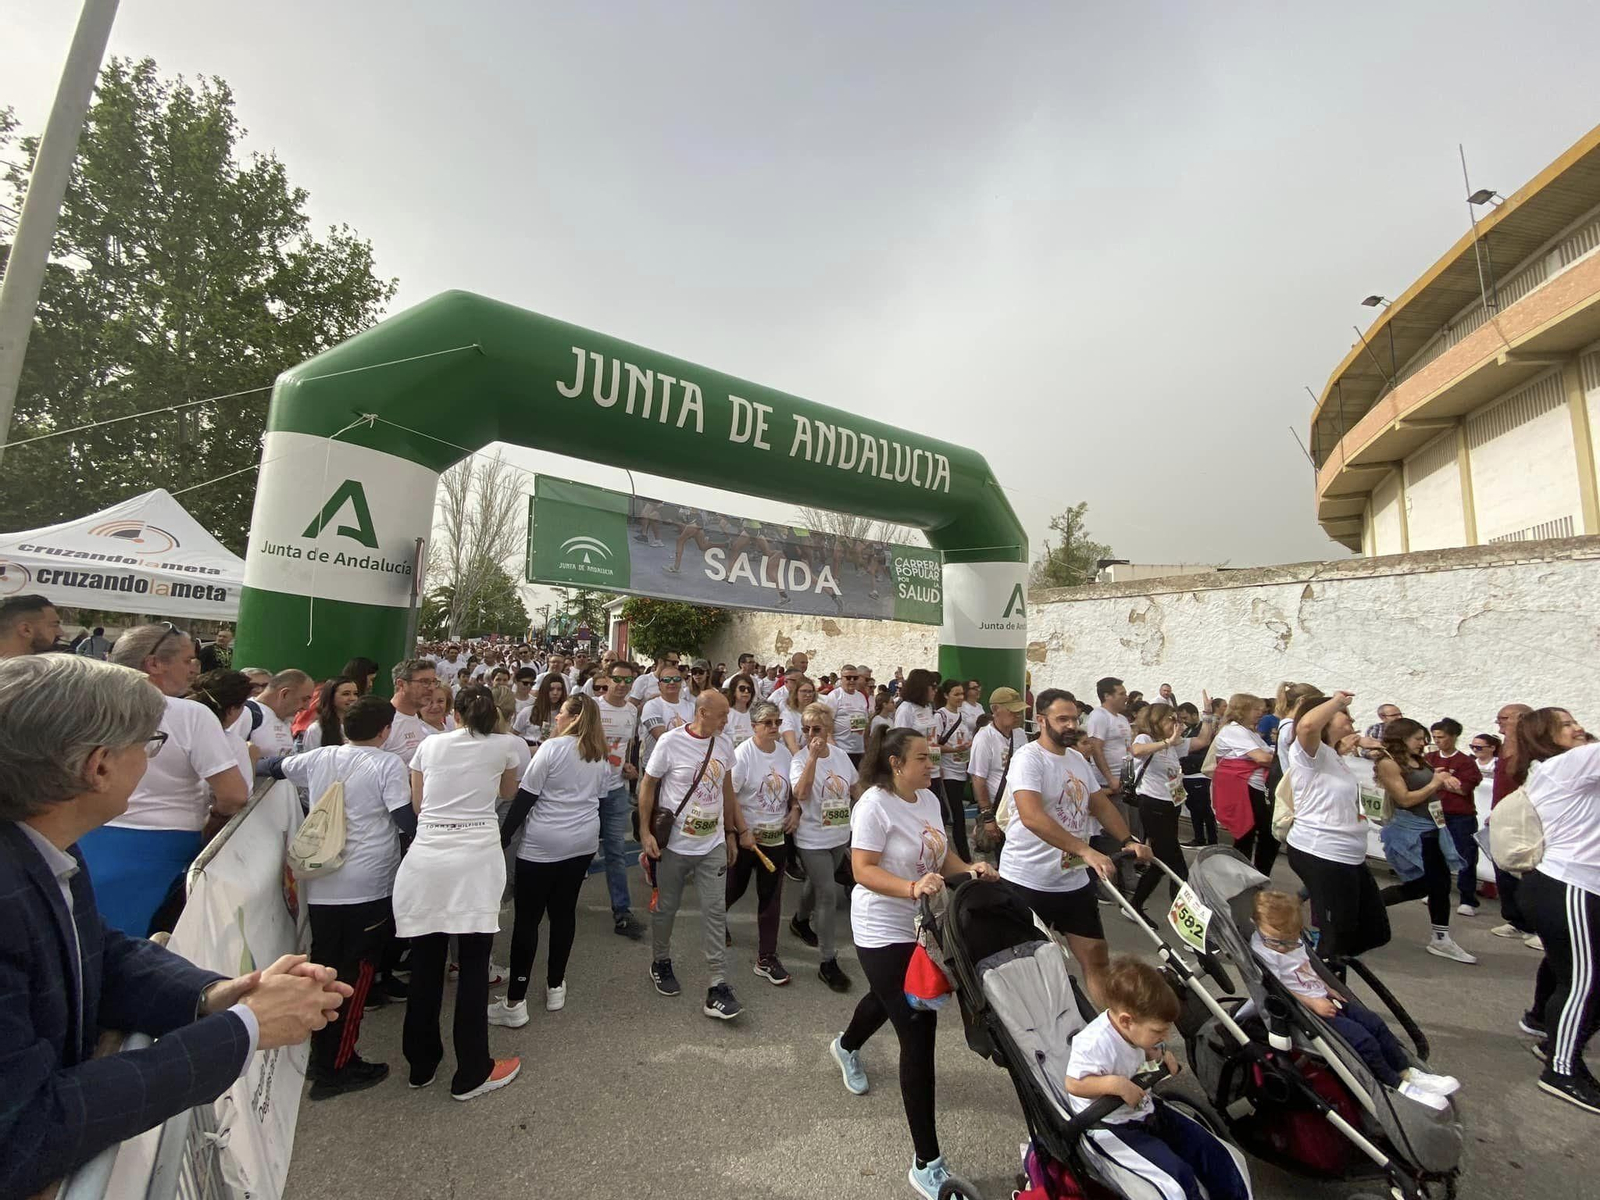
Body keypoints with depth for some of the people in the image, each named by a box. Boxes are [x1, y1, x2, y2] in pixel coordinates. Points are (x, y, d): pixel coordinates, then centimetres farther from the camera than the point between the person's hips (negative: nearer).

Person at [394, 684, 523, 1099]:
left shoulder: (430, 744, 10)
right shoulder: (504, 745, 5)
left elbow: (417, 804, 17)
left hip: (426, 858, 3)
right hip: (475, 858, -3)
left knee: (425, 967, 16)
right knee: (473, 969, 7)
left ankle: (421, 1065, 33)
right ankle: (472, 1074, 18)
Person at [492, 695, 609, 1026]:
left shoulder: (553, 747, -13)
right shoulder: (598, 755, 7)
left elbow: (526, 796, -11)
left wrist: (504, 836, -3)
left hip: (542, 844, -6)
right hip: (583, 842, 6)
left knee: (527, 918, 3)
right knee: (564, 912, 16)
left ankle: (515, 1003, 8)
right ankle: (555, 988, 25)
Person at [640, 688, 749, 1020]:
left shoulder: (724, 745, -1)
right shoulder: (670, 741, -16)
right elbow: (647, 786, -8)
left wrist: (733, 833, 13)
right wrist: (645, 832, -11)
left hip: (713, 845, 3)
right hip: (675, 844, -3)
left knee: (716, 912, 3)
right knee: (667, 909, 16)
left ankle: (718, 986, 11)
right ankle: (660, 963, 41)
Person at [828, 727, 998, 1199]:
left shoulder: (929, 799, 1)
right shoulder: (874, 805, -23)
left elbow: (942, 856, 9)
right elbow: (863, 871, -26)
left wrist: (968, 868, -10)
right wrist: (912, 887, -38)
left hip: (921, 926, 9)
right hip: (884, 933, -8)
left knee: (889, 998, 31)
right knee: (918, 1040, -6)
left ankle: (847, 1046, 63)